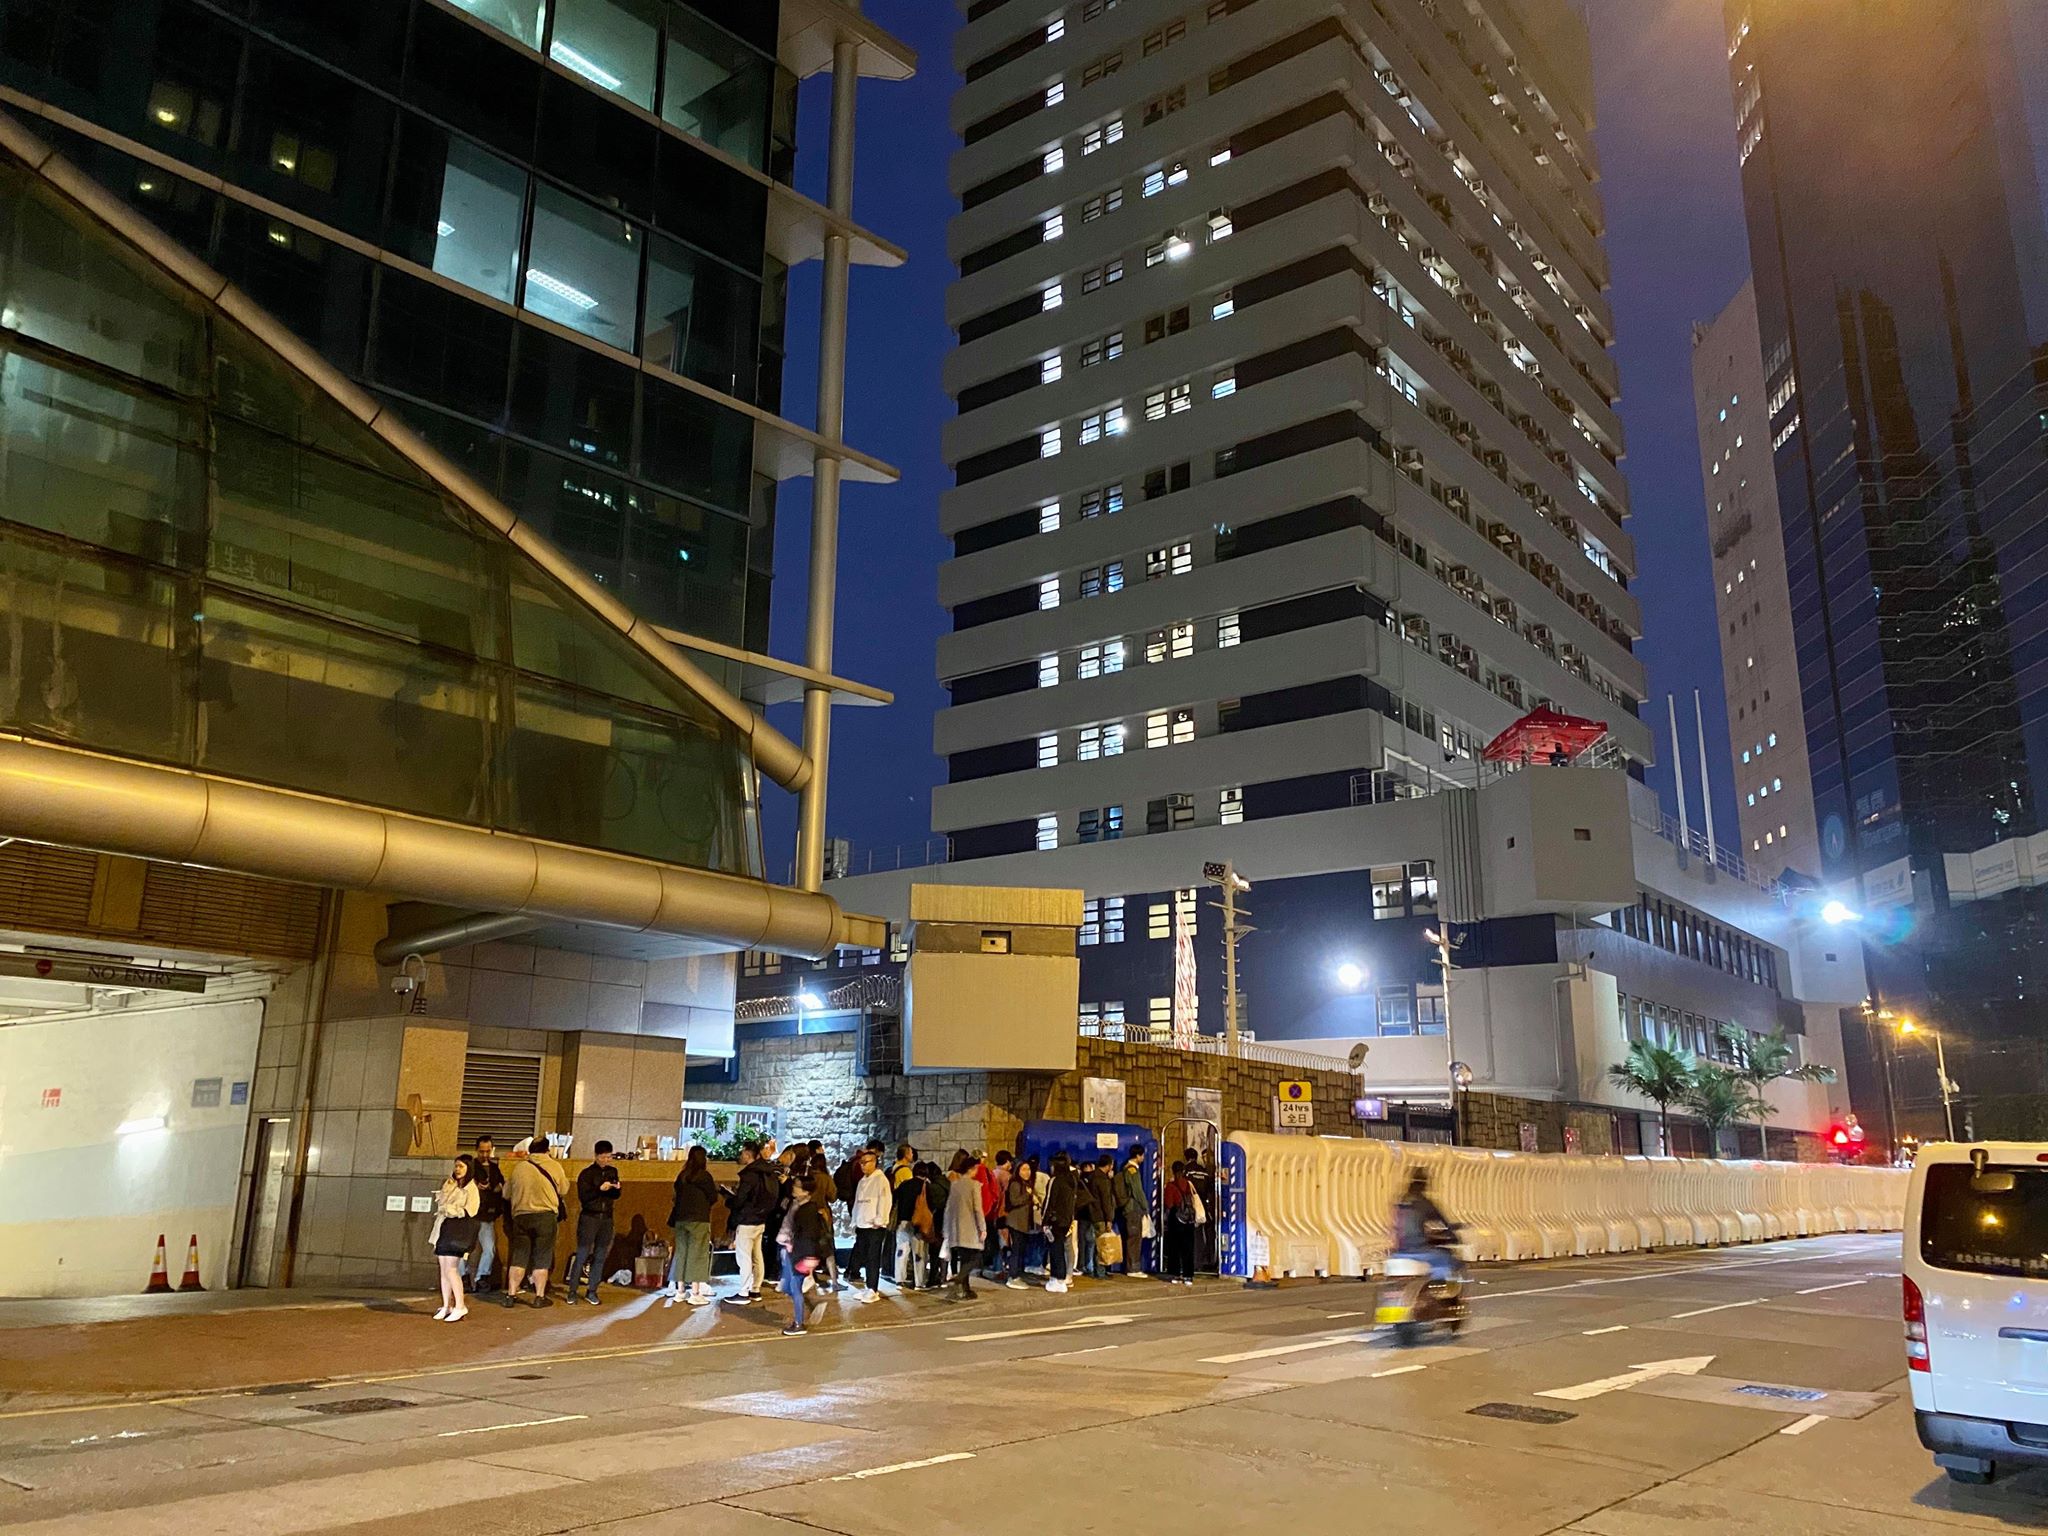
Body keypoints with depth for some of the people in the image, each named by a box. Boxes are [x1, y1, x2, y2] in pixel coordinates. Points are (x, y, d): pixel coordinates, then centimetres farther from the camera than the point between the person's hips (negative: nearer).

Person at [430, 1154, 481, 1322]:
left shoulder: (470, 1189, -3)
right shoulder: (448, 1185, 16)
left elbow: (468, 1211, -11)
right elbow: (440, 1205, 17)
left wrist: (448, 1209, -8)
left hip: (458, 1232, -7)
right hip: (444, 1229, 7)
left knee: (451, 1270, -12)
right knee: (444, 1270, 6)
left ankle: (460, 1307, -8)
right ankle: (446, 1306, 11)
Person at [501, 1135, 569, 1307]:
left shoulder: (519, 1167, 3)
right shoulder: (555, 1166, -1)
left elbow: (507, 1194, 12)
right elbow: (563, 1190, 11)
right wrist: (565, 1175, 28)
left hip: (521, 1215, 2)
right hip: (546, 1216, -2)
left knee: (518, 1257, 10)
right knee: (542, 1259, 6)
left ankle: (511, 1295, 11)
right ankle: (539, 1297, 9)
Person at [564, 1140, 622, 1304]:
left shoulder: (612, 1172, 10)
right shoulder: (586, 1174, -4)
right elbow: (583, 1196, -12)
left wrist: (616, 1189, -7)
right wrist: (600, 1189, -23)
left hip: (606, 1218, 5)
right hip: (589, 1217, -4)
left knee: (600, 1257, 4)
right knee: (581, 1255, -6)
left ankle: (591, 1291, 11)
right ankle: (572, 1291, -1)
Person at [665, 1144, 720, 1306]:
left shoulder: (682, 1176, 6)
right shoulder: (704, 1176, -9)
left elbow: (677, 1195, 11)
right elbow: (713, 1197, -5)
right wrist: (716, 1189, 14)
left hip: (681, 1219, 6)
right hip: (699, 1220, -6)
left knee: (681, 1252, 11)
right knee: (697, 1254, -2)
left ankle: (680, 1290, 15)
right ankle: (695, 1293, -3)